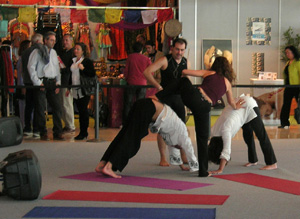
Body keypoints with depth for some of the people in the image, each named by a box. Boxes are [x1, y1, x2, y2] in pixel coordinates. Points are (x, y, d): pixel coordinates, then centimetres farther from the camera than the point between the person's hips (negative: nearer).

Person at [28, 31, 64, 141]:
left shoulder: (54, 52, 18)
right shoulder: (37, 51, -1)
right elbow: (31, 67, -7)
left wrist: (58, 82, 9)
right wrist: (37, 82, -11)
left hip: (52, 83, 5)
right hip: (42, 82, -5)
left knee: (57, 107, 1)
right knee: (41, 108, -3)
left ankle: (58, 133, 6)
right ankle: (43, 133, 4)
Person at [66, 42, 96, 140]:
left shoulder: (87, 61, -4)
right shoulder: (73, 61, 16)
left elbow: (93, 74, -10)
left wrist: (83, 69, -21)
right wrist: (69, 88, 22)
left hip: (84, 91, -6)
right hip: (75, 90, 6)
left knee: (83, 111, -7)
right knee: (80, 111, 8)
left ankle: (83, 133, -2)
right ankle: (83, 132, 12)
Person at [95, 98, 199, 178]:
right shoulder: (182, 130, 13)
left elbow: (173, 146, 44)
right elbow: (188, 147, 16)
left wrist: (181, 165, 49)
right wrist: (195, 167, 26)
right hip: (147, 108, -8)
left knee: (124, 137, 3)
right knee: (131, 140, -13)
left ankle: (101, 164, -5)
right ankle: (108, 167, -24)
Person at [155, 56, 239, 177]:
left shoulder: (209, 73, 18)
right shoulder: (227, 82, 22)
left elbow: (184, 72, 14)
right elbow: (231, 102, 38)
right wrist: (236, 107, 62)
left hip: (193, 96, -1)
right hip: (204, 108, 1)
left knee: (183, 80, 27)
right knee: (203, 138, 14)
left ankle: (157, 98, 16)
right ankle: (203, 170, 14)